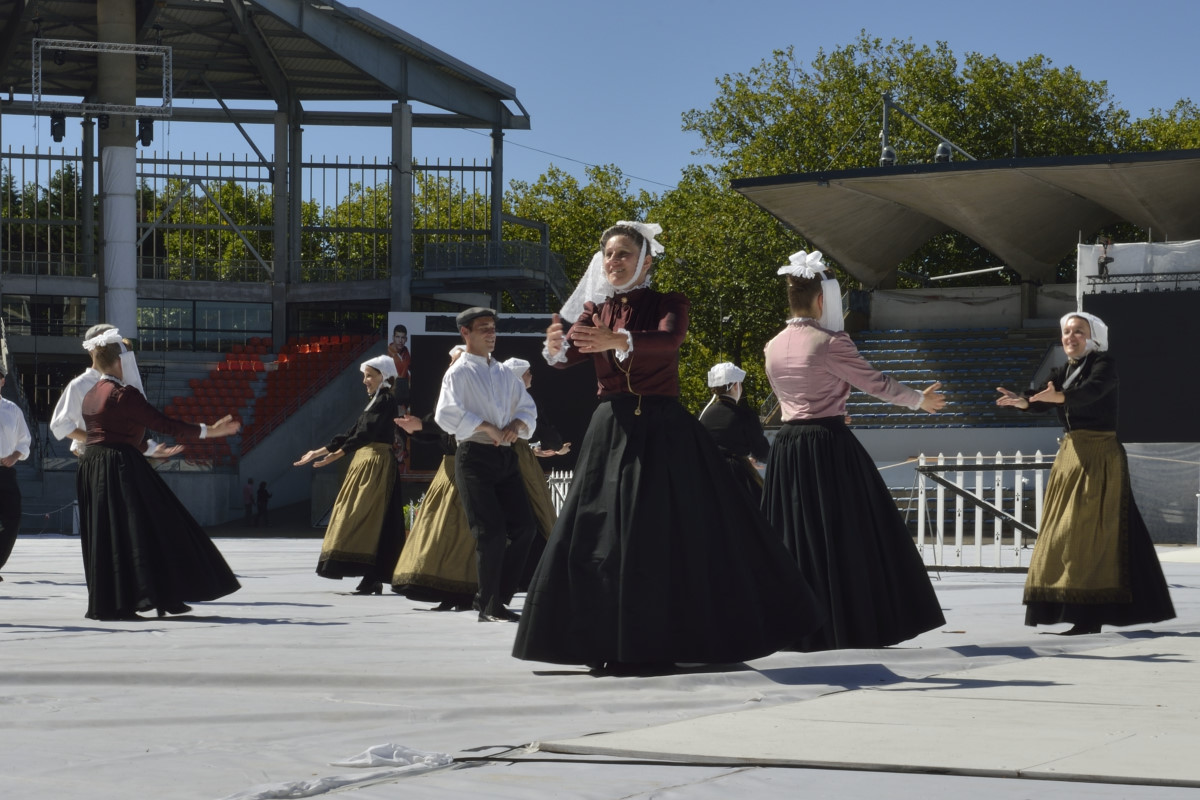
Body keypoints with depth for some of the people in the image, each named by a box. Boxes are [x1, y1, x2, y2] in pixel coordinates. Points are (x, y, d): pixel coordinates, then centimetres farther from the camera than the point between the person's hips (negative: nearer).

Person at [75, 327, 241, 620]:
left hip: (91, 470, 9)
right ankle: (165, 596, -2)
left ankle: (106, 604, 10)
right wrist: (208, 431, -10)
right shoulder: (123, 394, -11)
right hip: (121, 471, -9)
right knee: (150, 529, -2)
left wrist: (149, 452, 34)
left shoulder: (90, 396, 16)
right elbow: (163, 423, -14)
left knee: (104, 538, 10)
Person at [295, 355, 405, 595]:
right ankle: (372, 579, 7)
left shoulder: (386, 401, -9)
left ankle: (372, 578, -16)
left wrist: (338, 453, -25)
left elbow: (367, 433, -19)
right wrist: (320, 451, 17)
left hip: (376, 464, -10)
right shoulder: (374, 402, 19)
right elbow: (352, 433, 20)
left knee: (367, 517, -13)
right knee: (362, 519, 7)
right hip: (363, 462, 10)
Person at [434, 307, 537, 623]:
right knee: (491, 532, -9)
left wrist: (517, 425, -3)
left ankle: (499, 598, 13)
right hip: (475, 457, -7)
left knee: (523, 526, 1)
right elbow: (447, 414, -16)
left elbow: (528, 407, 20)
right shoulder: (459, 372, -3)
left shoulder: (505, 374, 18)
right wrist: (489, 429, -19)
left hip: (505, 455, 7)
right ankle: (489, 607, 0)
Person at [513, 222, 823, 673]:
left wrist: (618, 340, -42)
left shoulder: (666, 304, 1)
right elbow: (567, 358, -6)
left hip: (663, 431, -3)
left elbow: (668, 339, -22)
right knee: (600, 536, 0)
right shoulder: (593, 310, 10)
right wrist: (555, 347, -32)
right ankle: (615, 645, 6)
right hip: (611, 429, 4)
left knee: (674, 532, -6)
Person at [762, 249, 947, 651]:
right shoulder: (830, 343, -11)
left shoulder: (773, 347, 8)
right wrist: (920, 400, 12)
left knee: (794, 538, 9)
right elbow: (877, 383, -4)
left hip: (786, 449, 6)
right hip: (829, 447, -6)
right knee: (848, 537, 0)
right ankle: (854, 622, 1)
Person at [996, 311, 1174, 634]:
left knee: (1088, 534, -13)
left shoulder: (1105, 363, -7)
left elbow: (1092, 390, -28)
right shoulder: (1064, 370, 14)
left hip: (1099, 455, -8)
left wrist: (1060, 397, -47)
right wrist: (1022, 401, -25)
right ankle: (1081, 611, 10)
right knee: (1063, 532, 5)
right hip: (1071, 453, 8)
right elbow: (1043, 398, -2)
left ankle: (1091, 616, -14)